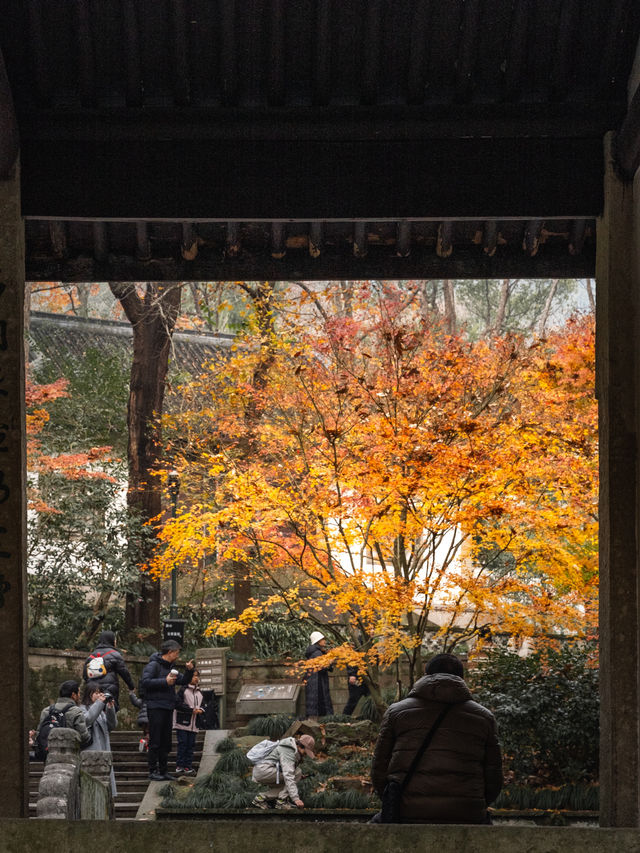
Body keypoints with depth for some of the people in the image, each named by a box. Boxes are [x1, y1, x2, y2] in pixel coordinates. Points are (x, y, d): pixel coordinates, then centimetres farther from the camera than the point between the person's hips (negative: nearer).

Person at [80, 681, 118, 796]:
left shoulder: (101, 711, 20)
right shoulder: (83, 709, -1)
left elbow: (112, 726, 13)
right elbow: (87, 720, -20)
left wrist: (110, 709, -1)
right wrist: (99, 703, -16)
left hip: (104, 750, 7)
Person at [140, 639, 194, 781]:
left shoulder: (170, 667, 18)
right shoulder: (154, 665, -8)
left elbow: (184, 681, 23)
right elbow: (145, 681, -19)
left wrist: (190, 671, 4)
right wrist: (165, 682, -20)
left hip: (168, 708, 9)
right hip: (156, 708, -9)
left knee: (166, 742, 10)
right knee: (155, 741, -6)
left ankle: (163, 770, 16)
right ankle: (153, 771, -3)